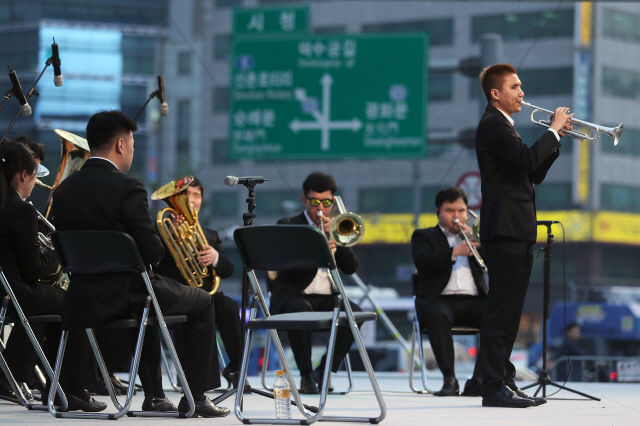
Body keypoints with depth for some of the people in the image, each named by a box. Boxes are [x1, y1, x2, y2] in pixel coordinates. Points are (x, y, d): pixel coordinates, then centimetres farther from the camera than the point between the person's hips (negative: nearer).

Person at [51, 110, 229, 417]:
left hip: (82, 301, 7)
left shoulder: (64, 190, 3)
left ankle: (153, 395, 37)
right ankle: (195, 397, 14)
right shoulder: (127, 188, -17)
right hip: (124, 296, -7)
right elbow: (152, 253, -18)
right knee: (202, 303, 16)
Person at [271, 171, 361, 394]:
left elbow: (351, 267, 6)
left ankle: (324, 372, -14)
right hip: (293, 296, -4)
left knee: (355, 312, -28)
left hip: (326, 298, 4)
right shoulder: (288, 225, 8)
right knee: (301, 310, -39)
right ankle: (306, 376, -26)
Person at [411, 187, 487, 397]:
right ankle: (449, 379, -35)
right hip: (440, 299, -3)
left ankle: (478, 379, -30)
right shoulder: (423, 236, 15)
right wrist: (454, 252, -21)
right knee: (437, 315, -39)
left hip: (473, 300, 3)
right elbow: (422, 262, -7)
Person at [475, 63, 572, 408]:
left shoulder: (503, 126, 23)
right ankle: (494, 388, -13)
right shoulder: (493, 125, -9)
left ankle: (505, 382, 15)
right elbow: (528, 159, -24)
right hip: (505, 229, -10)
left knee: (509, 313, 11)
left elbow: (535, 174, 22)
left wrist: (556, 137, 12)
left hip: (517, 233, 11)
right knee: (499, 311, -11)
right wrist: (553, 130, -12)